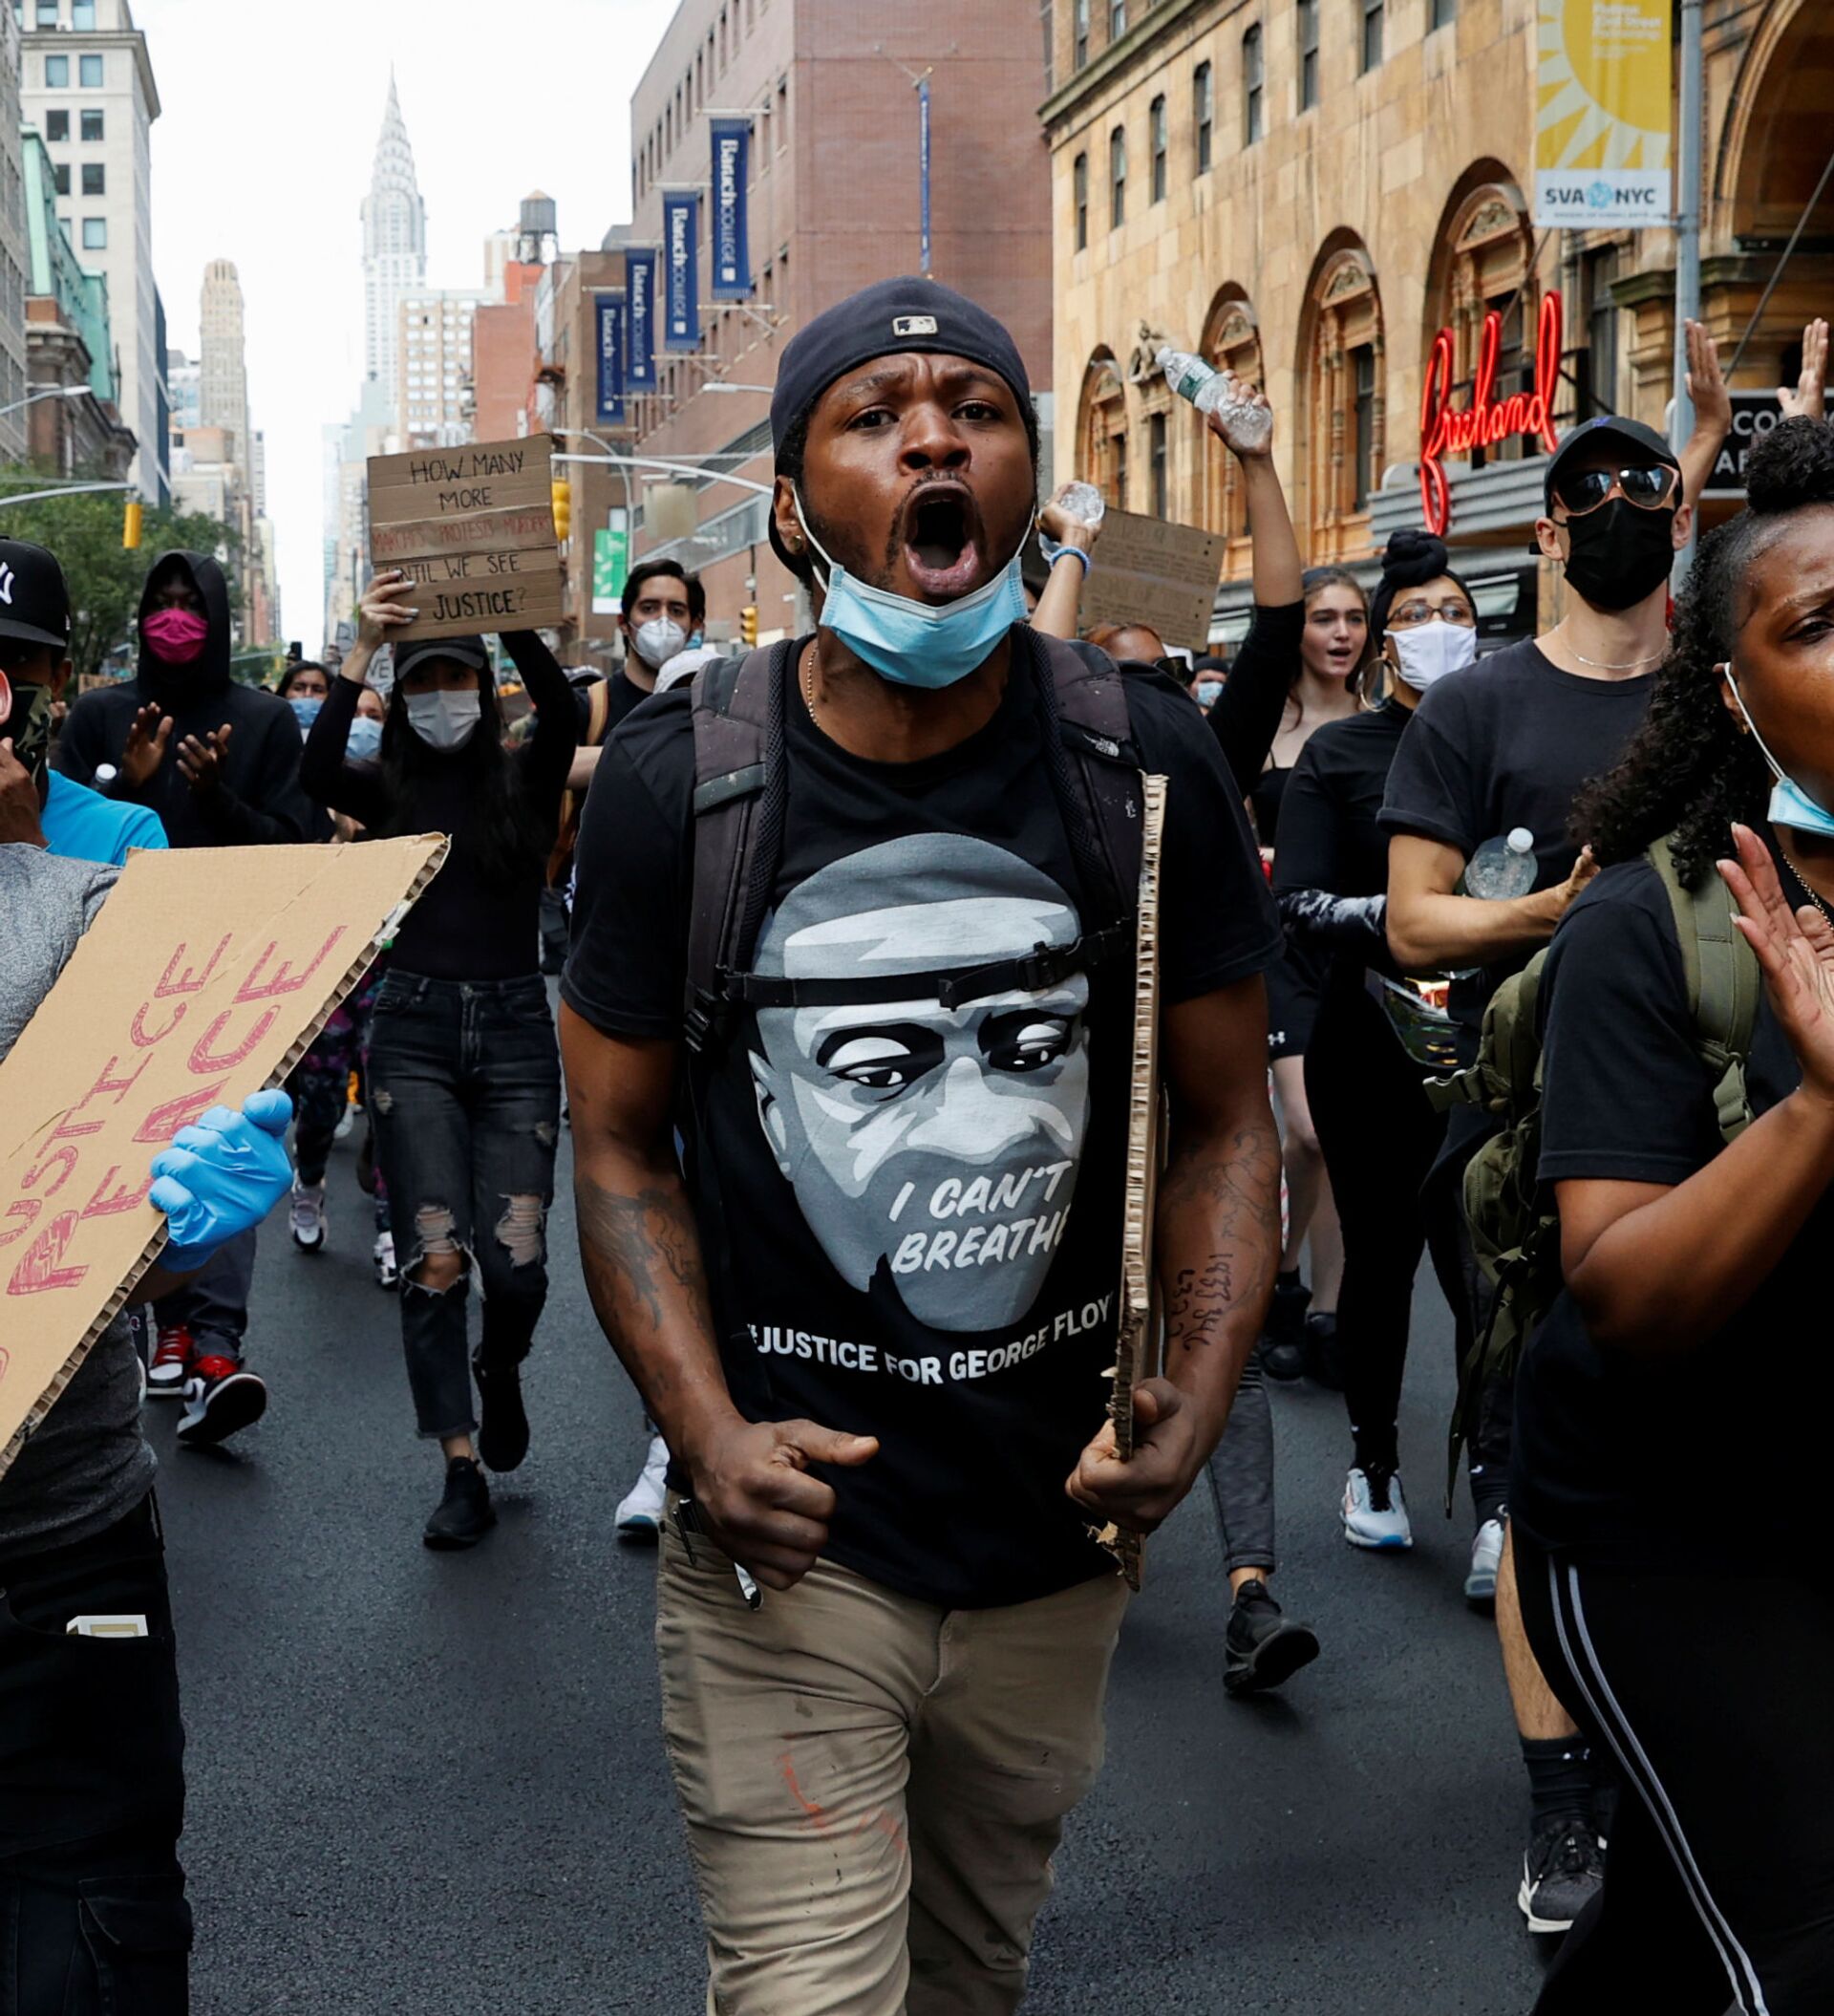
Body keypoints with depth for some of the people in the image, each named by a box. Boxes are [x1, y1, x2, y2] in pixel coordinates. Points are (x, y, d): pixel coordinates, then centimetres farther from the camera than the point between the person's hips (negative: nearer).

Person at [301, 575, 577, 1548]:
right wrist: (362, 648, -24)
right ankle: (463, 1474, 4)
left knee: (517, 1264, -6)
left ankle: (500, 1369, 29)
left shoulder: (523, 780, 4)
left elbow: (563, 716, -17)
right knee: (434, 1263, -6)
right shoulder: (389, 788, 5)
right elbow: (317, 770, -16)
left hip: (514, 1027, 0)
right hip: (415, 1029, 0)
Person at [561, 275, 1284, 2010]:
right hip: (790, 1538, -2)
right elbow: (623, 1149, -2)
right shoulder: (675, 780, -10)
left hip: (1058, 1532, 3)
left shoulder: (1142, 764, -6)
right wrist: (708, 1435, -17)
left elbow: (1224, 1124, 1)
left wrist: (1197, 1393, -16)